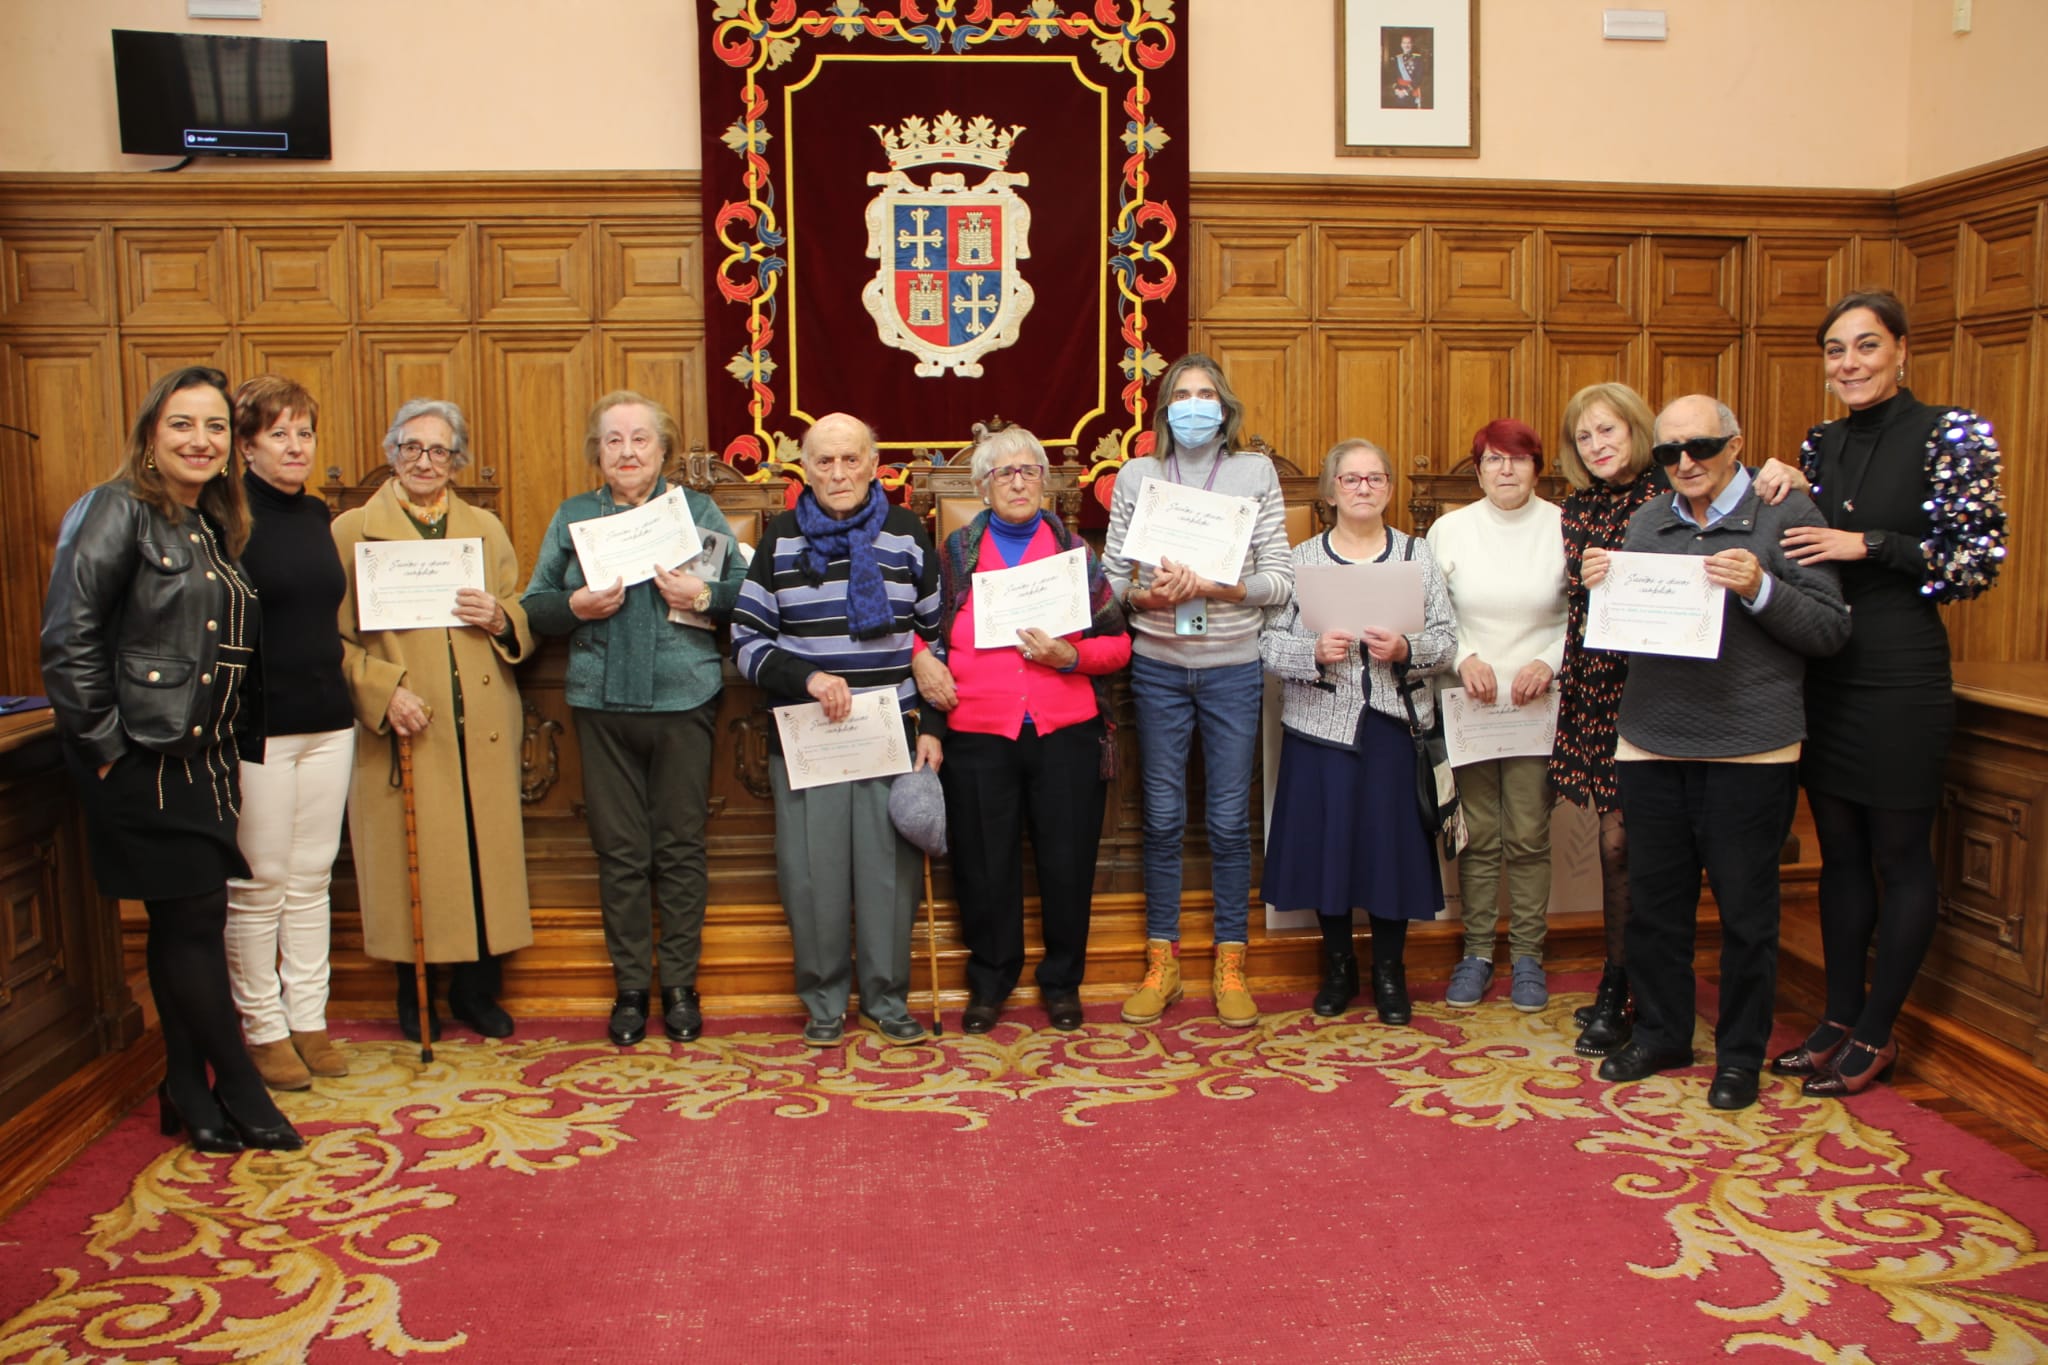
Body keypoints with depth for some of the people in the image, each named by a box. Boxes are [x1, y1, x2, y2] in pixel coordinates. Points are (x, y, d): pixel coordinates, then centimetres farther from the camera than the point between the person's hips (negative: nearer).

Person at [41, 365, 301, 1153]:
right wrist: (104, 746, -15)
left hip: (203, 757, 8)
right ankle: (239, 1091, 10)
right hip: (143, 759, -8)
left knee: (183, 925, 13)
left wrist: (237, 746, 10)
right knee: (193, 920, -2)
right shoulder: (118, 511, -9)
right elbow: (69, 637, -15)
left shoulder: (212, 528, 15)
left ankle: (188, 1092, 22)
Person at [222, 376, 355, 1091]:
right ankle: (263, 1030, 13)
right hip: (258, 726, -6)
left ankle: (308, 1020, 20)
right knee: (258, 884, 2)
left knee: (311, 878, 11)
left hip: (328, 720, 6)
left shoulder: (318, 515, 13)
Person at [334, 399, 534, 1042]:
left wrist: (500, 618, -6)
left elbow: (526, 623, 16)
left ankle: (477, 989, 20)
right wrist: (383, 691, -14)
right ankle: (414, 997, 19)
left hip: (482, 729, 3)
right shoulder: (351, 531, 4)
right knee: (409, 862, 2)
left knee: (485, 853, 5)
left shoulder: (486, 528, 14)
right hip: (403, 729, -3)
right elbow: (337, 638, 0)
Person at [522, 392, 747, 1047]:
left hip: (683, 701, -1)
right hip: (602, 704, 1)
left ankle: (680, 986, 17)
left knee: (681, 847, 5)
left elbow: (748, 592, 3)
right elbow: (533, 606, 8)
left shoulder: (698, 510, 7)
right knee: (619, 851, 5)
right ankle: (630, 987, 18)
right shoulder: (572, 516, 11)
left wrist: (703, 595, -15)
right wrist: (576, 606, -11)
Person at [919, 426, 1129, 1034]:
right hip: (979, 737, 0)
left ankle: (1062, 981, 25)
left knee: (1067, 863, 6)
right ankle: (989, 981, 25)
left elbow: (1118, 643, 7)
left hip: (1066, 734, 0)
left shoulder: (1073, 549, 8)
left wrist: (1069, 656, -11)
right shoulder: (956, 553, 8)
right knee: (985, 864, 6)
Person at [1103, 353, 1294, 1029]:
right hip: (1158, 668, 1)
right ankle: (1162, 961, 20)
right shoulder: (1136, 475, 4)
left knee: (1229, 821, 5)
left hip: (1233, 669, -1)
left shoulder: (1256, 472, 2)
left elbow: (1281, 580, -3)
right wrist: (1146, 594, -18)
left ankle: (1230, 965, 18)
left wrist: (1213, 586, -18)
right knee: (1163, 817, 7)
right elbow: (1111, 574, 3)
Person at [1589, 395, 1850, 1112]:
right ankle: (1661, 1033, 29)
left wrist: (1759, 589, -21)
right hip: (1650, 745, 4)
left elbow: (1830, 630, -7)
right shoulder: (1647, 521, 12)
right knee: (1653, 903, 12)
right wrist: (1603, 586, 0)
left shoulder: (1785, 514, -2)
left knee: (1746, 912, 6)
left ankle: (1740, 1054, 21)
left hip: (1749, 750, -4)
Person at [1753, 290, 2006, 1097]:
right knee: (1839, 854, 13)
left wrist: (1869, 545, -18)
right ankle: (1839, 1017, 24)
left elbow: (1980, 561, -11)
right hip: (1822, 674, 6)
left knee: (1899, 857, 5)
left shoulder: (1951, 434, -7)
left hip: (1900, 675, -6)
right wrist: (1782, 487, -1)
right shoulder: (1823, 444, 10)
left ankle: (1876, 1035, 15)